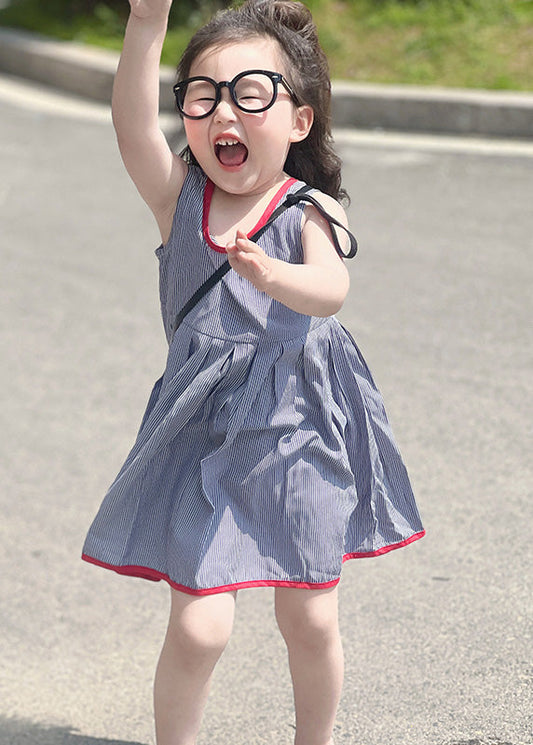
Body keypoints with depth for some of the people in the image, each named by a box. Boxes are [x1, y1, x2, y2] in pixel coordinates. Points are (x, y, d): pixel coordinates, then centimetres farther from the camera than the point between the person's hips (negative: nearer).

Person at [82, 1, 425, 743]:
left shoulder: (310, 212, -9)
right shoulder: (180, 195, -3)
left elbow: (331, 288, -29)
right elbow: (133, 125, -22)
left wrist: (274, 276, -51)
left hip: (299, 432, 0)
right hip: (205, 435, 0)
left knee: (310, 621, 11)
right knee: (199, 626, -9)